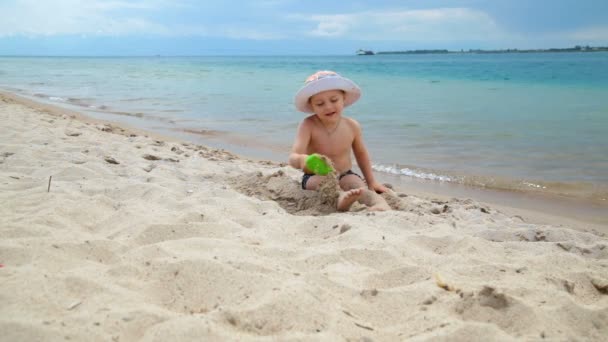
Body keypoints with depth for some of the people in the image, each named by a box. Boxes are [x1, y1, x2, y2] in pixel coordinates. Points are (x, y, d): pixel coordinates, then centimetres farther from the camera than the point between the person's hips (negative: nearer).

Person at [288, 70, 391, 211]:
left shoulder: (352, 126, -6)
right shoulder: (308, 126, -18)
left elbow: (361, 153, 13)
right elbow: (293, 157, -31)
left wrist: (371, 181, 17)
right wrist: (304, 160, -56)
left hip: (345, 175, 2)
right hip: (315, 177, -2)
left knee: (359, 185, -30)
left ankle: (381, 206, -55)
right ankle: (342, 198, -65)